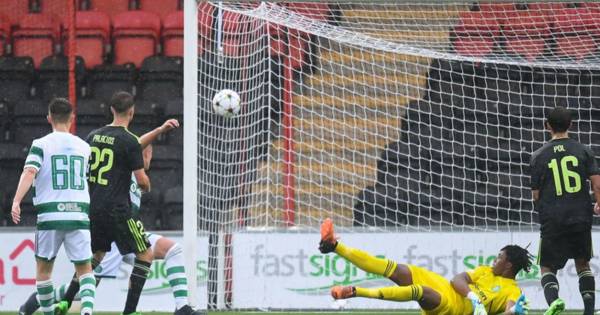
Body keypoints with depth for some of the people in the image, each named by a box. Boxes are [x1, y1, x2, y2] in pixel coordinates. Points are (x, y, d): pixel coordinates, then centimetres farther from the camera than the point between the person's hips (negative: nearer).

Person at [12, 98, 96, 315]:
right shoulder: (84, 147, 12)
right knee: (85, 270, 5)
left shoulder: (41, 144, 1)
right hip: (79, 213, 2)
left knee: (43, 268, 15)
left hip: (50, 215, -2)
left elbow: (29, 172, -14)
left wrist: (16, 201, -21)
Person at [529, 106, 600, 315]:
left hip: (552, 220, -2)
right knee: (583, 264, 19)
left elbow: (536, 194, 5)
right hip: (581, 217, 2)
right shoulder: (583, 151, 1)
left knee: (547, 267, 7)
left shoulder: (539, 156, 0)